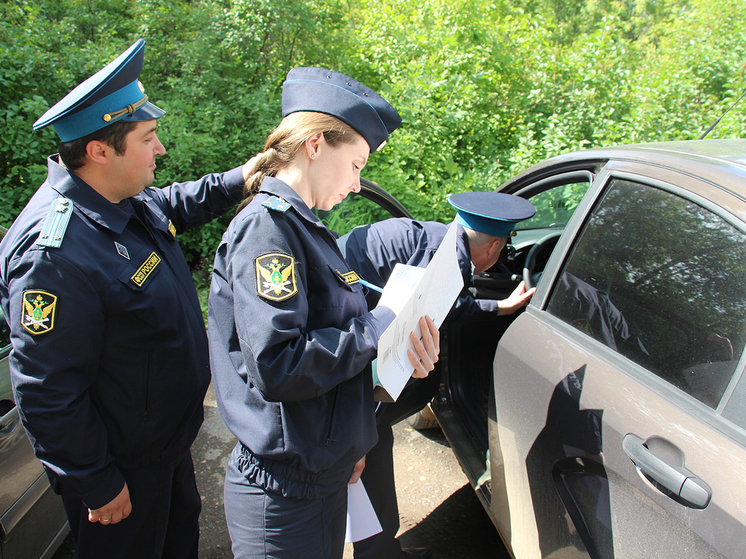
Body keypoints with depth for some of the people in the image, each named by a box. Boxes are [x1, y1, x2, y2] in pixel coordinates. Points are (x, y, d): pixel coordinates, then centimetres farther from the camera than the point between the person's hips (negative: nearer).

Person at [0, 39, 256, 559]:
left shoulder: (125, 200, -5)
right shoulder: (53, 255, -34)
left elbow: (174, 205, 20)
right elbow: (47, 393, -29)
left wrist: (238, 182, 8)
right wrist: (98, 485, -19)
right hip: (123, 467, -8)